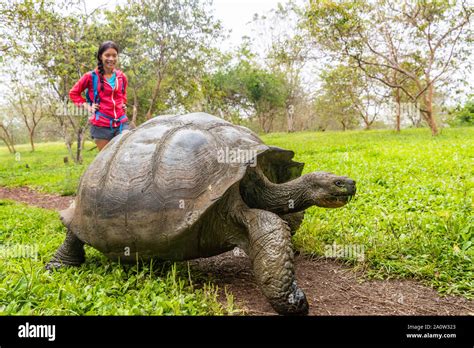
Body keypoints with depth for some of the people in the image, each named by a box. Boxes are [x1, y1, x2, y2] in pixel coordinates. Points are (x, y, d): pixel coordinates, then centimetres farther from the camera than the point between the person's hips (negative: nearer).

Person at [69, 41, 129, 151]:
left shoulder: (122, 77, 9)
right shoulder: (91, 77, -2)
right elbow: (73, 93, 11)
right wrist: (87, 106, 0)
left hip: (121, 123, 3)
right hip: (101, 125, -3)